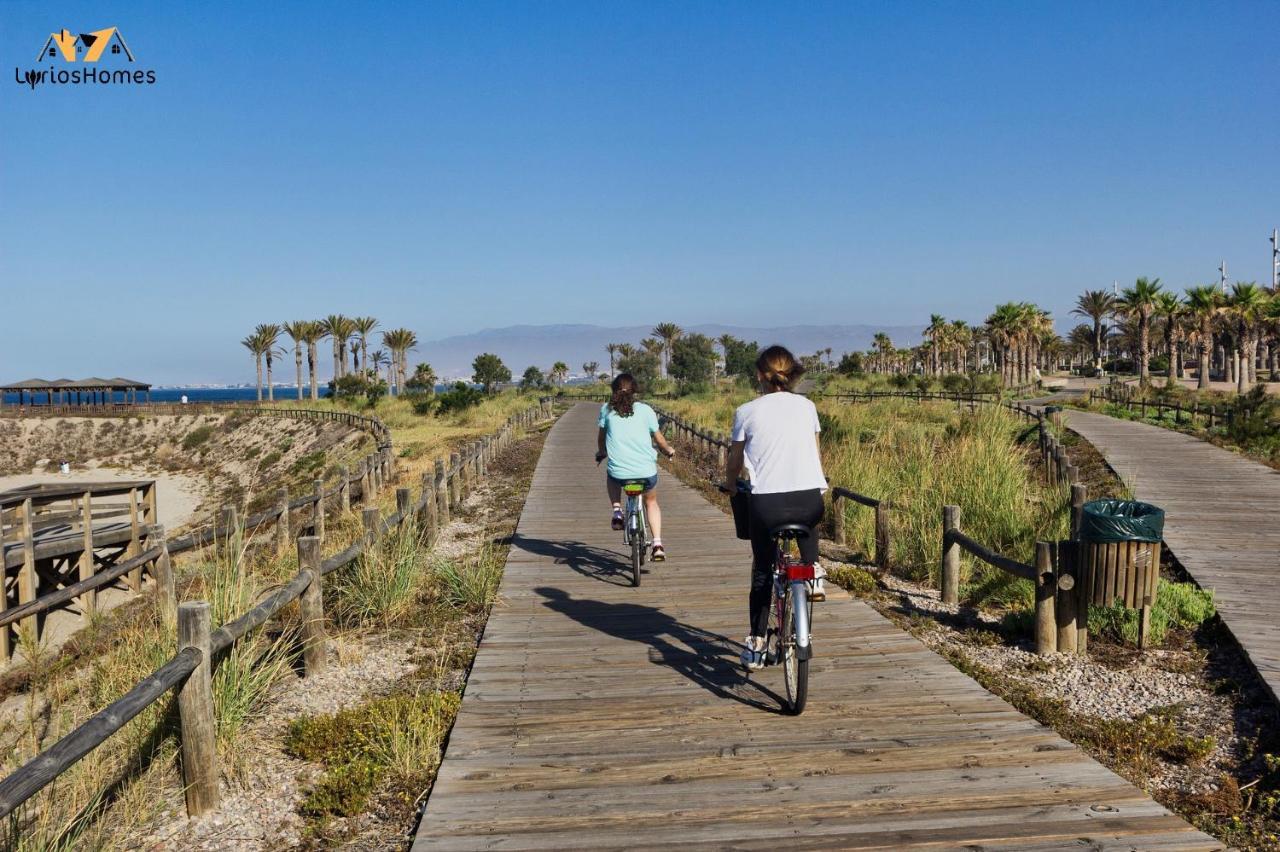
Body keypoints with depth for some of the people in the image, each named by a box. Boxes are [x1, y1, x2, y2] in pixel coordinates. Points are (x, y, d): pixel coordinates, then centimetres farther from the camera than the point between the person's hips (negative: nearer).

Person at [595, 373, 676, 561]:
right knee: (651, 503, 27)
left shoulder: (607, 409, 4)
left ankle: (617, 511, 16)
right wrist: (668, 450, 32)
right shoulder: (645, 410, 4)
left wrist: (601, 453, 35)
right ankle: (657, 545, 13)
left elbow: (601, 437, 15)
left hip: (619, 472, 0)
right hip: (646, 471, 0)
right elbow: (658, 438, 11)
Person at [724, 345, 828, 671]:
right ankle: (813, 573, 25)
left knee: (762, 573, 17)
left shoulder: (746, 412, 2)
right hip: (810, 500, 2)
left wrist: (731, 485, 30)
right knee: (808, 521, 38)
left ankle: (755, 646, 18)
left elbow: (734, 464, 10)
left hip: (766, 503, -1)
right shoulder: (807, 407, 9)